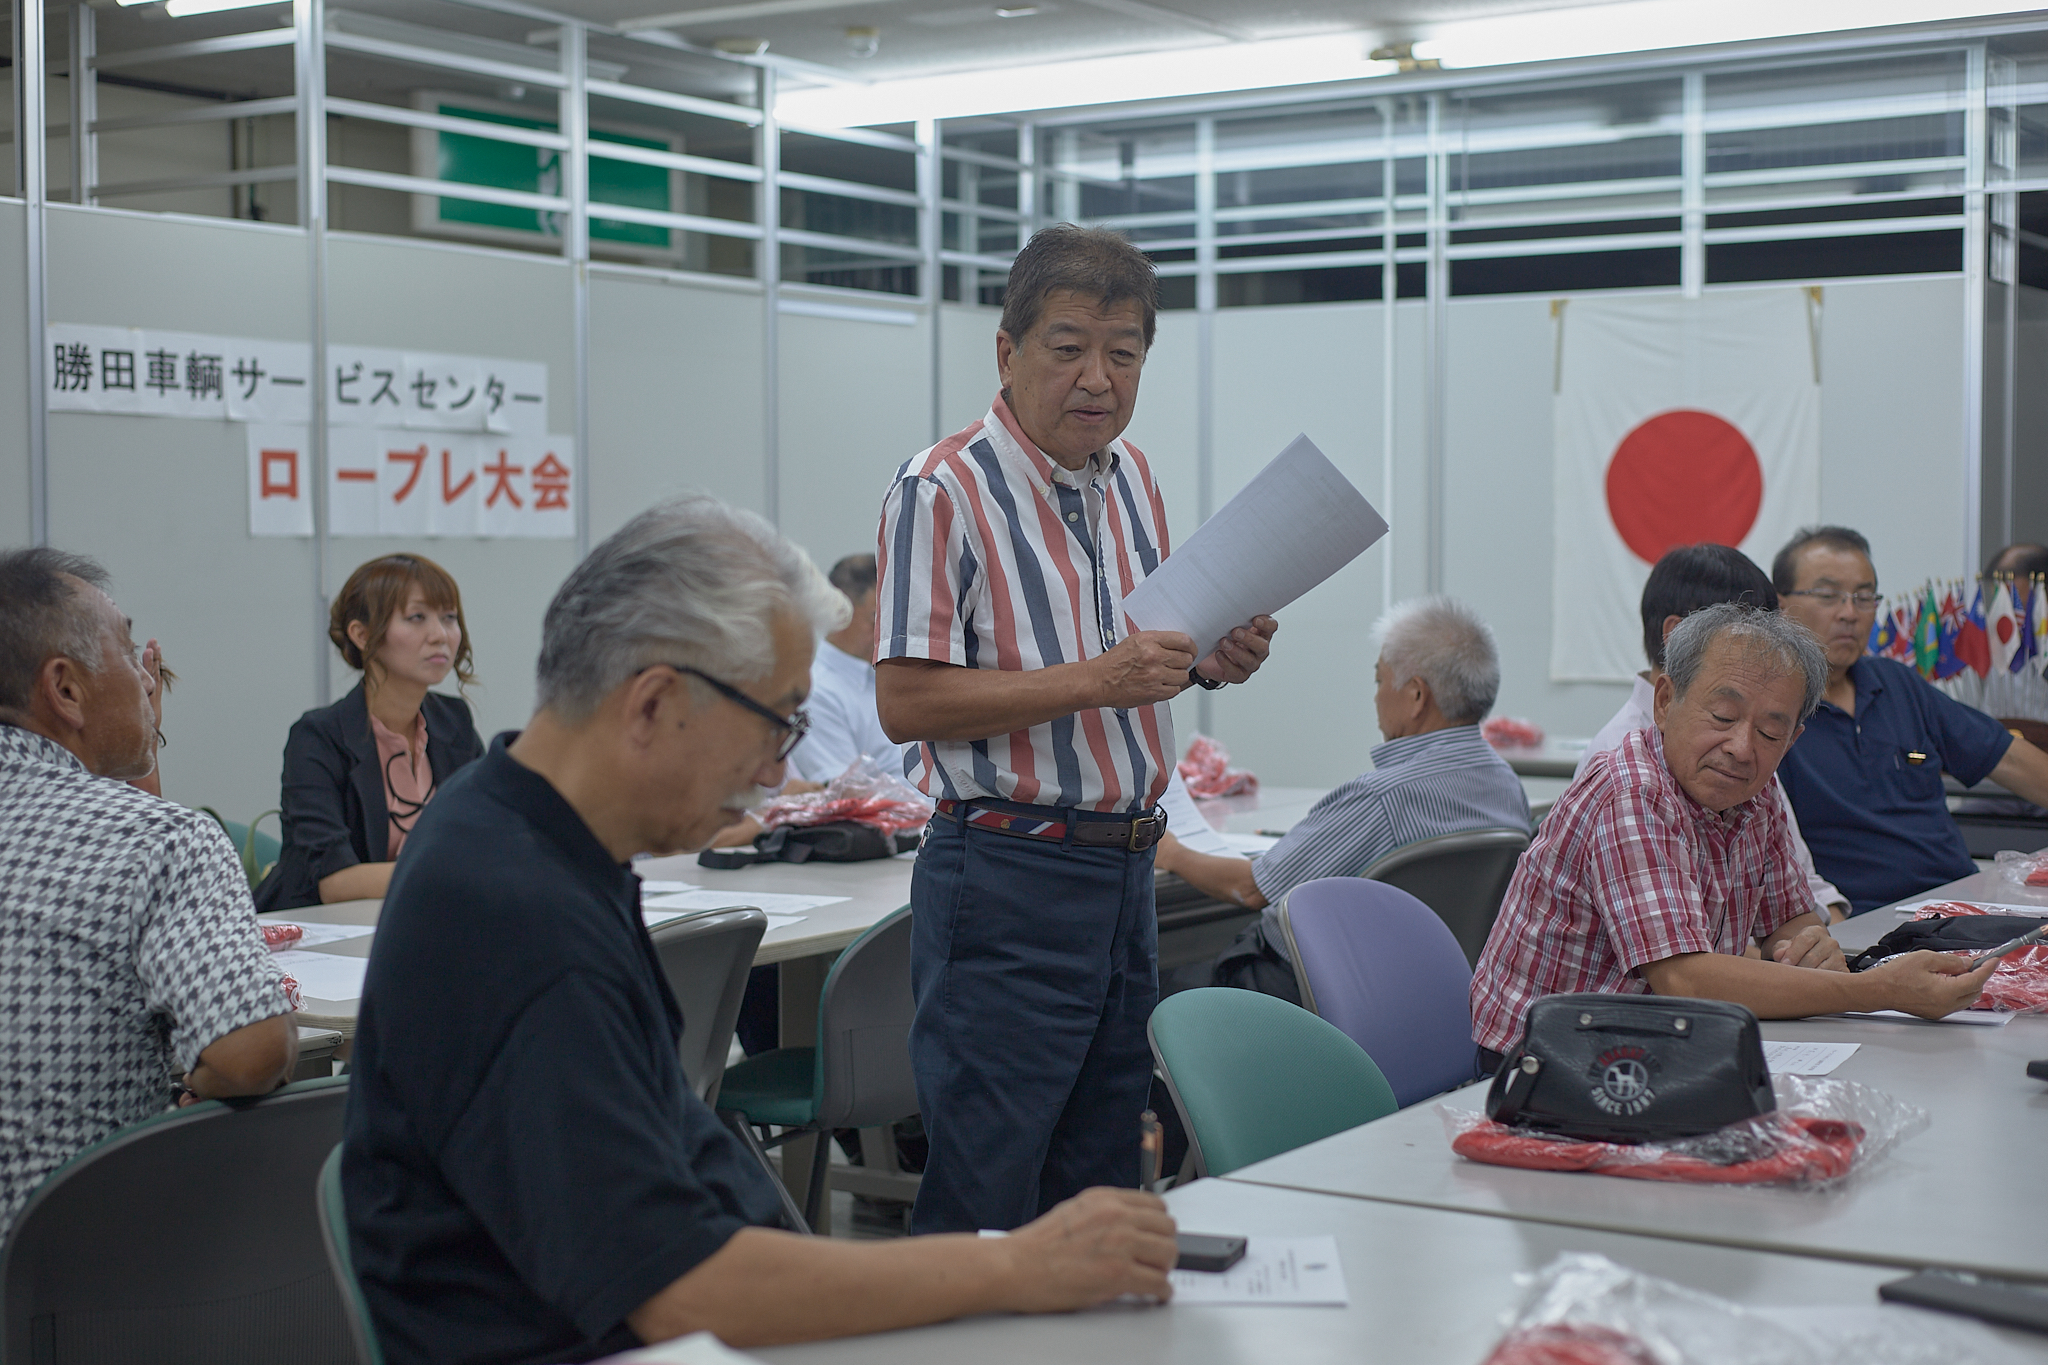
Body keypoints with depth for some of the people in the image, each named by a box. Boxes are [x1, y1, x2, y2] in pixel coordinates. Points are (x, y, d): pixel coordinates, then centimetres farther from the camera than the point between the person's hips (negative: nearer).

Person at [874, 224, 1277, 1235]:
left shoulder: (1130, 477, 12)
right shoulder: (943, 491, -14)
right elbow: (906, 703, -19)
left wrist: (1210, 661, 1)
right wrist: (1096, 679, -24)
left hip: (1126, 870, 8)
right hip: (1007, 877, -8)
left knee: (1099, 1187, 14)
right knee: (984, 1200, -4)